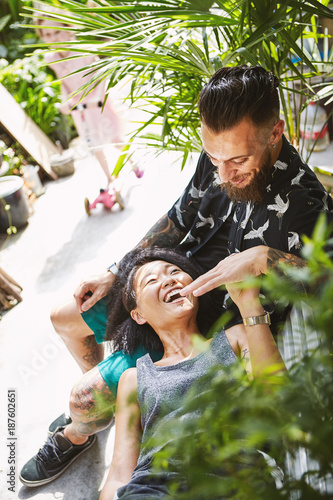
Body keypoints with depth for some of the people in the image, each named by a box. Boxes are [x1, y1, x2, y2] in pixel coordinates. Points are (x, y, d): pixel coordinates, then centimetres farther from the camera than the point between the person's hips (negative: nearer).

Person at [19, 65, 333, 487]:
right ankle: (107, 394, 42)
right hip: (175, 285, 7)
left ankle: (78, 433, 32)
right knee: (64, 317, 16)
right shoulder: (218, 160, -10)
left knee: (87, 397, -9)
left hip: (212, 326, -7)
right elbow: (177, 222, 5)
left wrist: (264, 258, -43)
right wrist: (114, 274, 6)